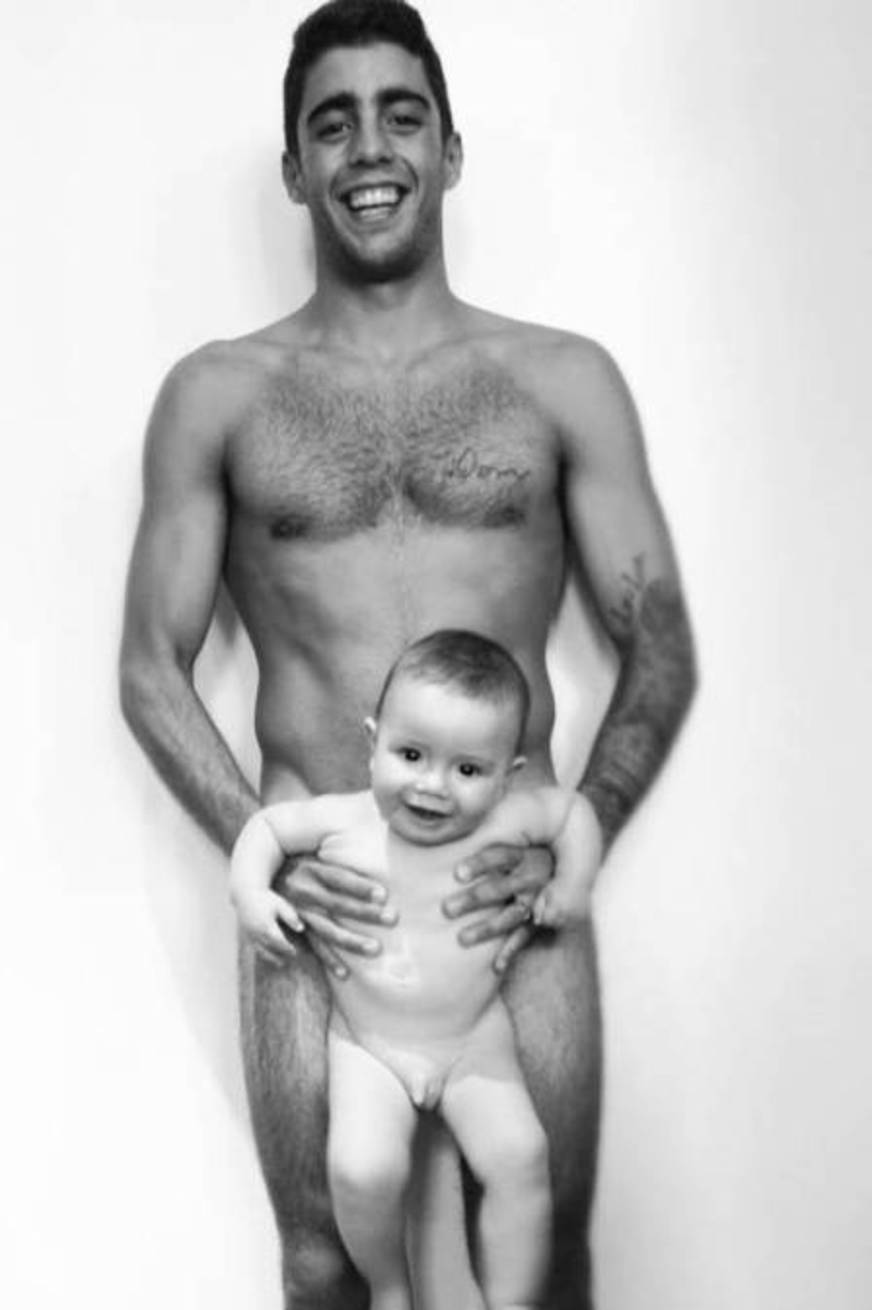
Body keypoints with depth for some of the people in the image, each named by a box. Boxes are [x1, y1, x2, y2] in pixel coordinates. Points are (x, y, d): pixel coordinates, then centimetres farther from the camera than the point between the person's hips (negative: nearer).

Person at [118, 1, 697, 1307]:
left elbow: (661, 650, 5)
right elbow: (151, 668, 5)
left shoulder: (564, 380, 5)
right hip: (314, 889, 0)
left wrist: (573, 842, -10)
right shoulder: (217, 394, 5)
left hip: (516, 888, 0)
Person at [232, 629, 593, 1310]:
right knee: (363, 1170, -19)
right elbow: (268, 825, 3)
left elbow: (572, 807, 6)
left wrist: (573, 880, -6)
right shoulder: (344, 822, -13)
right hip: (367, 1045, 0)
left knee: (520, 1155, -16)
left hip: (475, 1042, 1)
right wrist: (249, 889, -13)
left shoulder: (506, 821, -12)